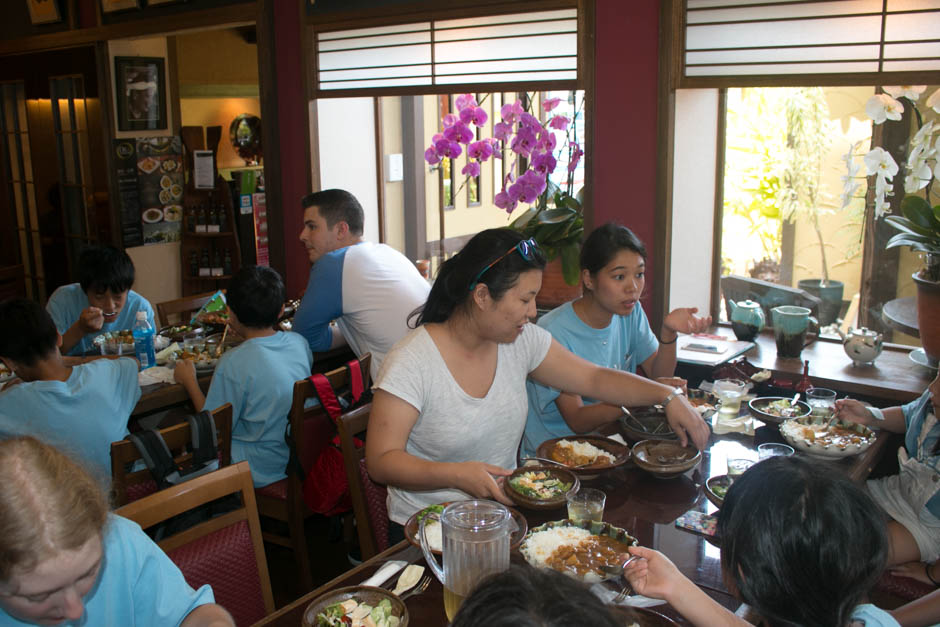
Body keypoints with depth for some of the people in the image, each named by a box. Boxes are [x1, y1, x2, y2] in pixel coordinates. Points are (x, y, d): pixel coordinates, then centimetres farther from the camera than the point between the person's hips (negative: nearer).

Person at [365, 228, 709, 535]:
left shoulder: (523, 341, 1)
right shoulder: (411, 362, -17)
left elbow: (594, 379, 8)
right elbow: (381, 460, -17)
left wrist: (668, 395, -4)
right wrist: (458, 474, -31)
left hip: (503, 509, 6)